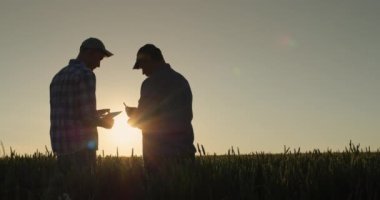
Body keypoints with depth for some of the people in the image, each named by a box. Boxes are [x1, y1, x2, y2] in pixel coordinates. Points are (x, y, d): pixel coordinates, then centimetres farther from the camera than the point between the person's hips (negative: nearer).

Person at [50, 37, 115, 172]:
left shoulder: (58, 77, 17)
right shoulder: (85, 74, -9)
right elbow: (87, 118, -15)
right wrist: (104, 122, 5)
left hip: (60, 146, 8)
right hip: (82, 146, -8)